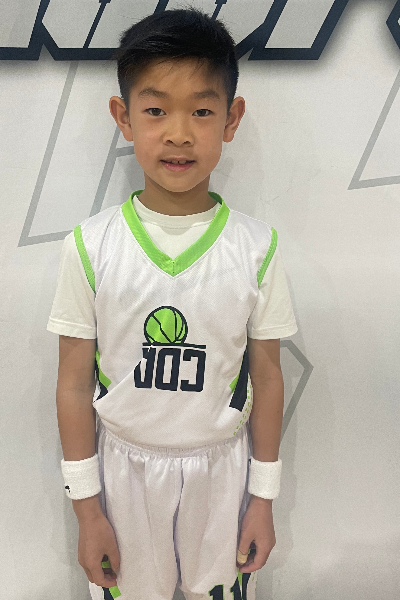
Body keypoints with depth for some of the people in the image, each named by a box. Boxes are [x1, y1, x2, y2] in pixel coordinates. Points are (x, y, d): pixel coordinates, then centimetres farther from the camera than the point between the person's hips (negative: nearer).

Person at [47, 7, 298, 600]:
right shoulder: (91, 245, -14)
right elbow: (74, 383, -7)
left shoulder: (256, 248, -12)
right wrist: (86, 507, -2)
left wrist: (264, 498, 2)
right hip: (124, 464, 0)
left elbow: (267, 378, -4)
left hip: (220, 465, 1)